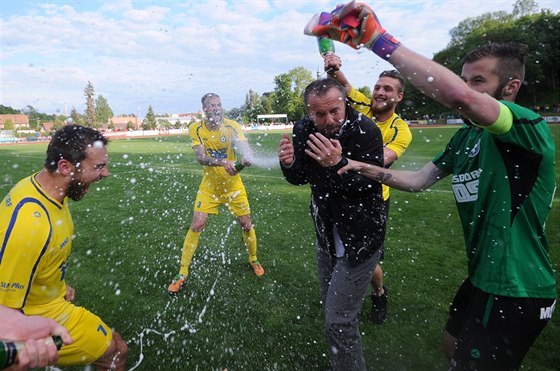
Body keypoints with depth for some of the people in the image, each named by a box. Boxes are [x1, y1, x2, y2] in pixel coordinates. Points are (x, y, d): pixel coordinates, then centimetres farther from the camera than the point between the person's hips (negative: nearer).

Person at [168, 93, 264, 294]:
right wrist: (222, 162, -42)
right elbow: (200, 157, -23)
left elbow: (245, 147, -22)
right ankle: (182, 274, 11)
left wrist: (246, 157, -47)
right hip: (209, 185, 0)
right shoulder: (196, 129, -10)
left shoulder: (232, 126, -10)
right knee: (196, 226, -5)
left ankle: (253, 260, 33)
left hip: (233, 183, 1)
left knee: (246, 224, 5)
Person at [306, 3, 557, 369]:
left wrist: (380, 39, -37)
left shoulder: (530, 127, -21)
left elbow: (457, 96, -42)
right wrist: (365, 168, -5)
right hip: (481, 278, 8)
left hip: (517, 292, -8)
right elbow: (418, 181, 7)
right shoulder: (466, 136, 5)